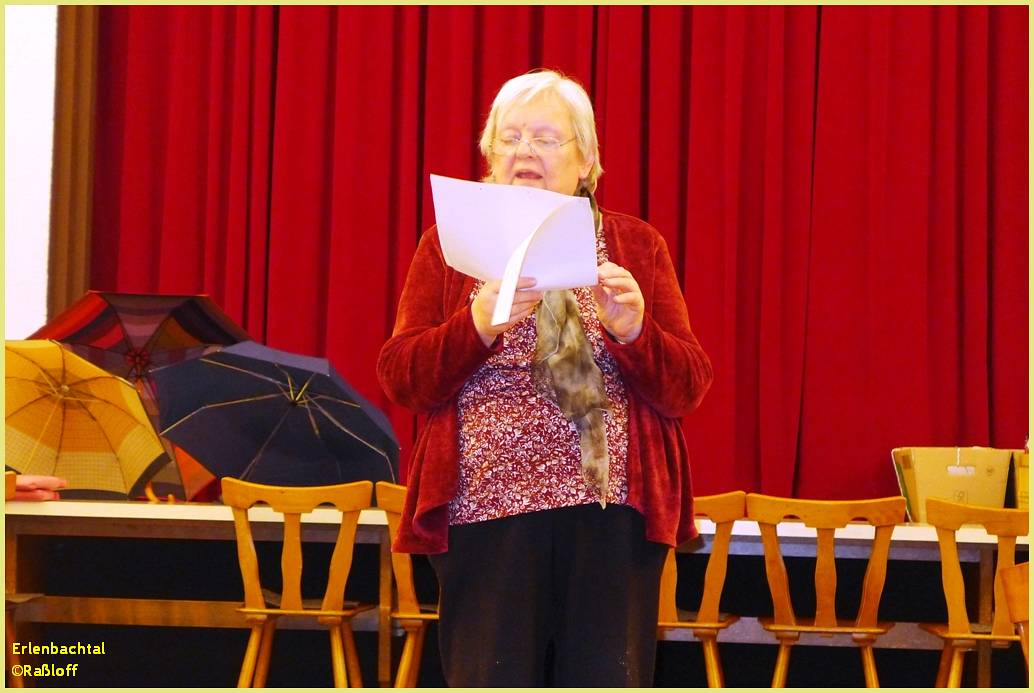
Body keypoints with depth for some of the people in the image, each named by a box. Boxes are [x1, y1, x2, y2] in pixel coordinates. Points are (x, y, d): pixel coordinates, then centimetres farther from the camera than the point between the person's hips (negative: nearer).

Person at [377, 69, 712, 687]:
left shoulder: (636, 246, 12)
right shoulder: (449, 247, 11)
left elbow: (688, 388, 6)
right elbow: (399, 379, 1)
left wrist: (631, 331, -14)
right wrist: (480, 324, -16)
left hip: (610, 519, 0)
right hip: (487, 514, 0)